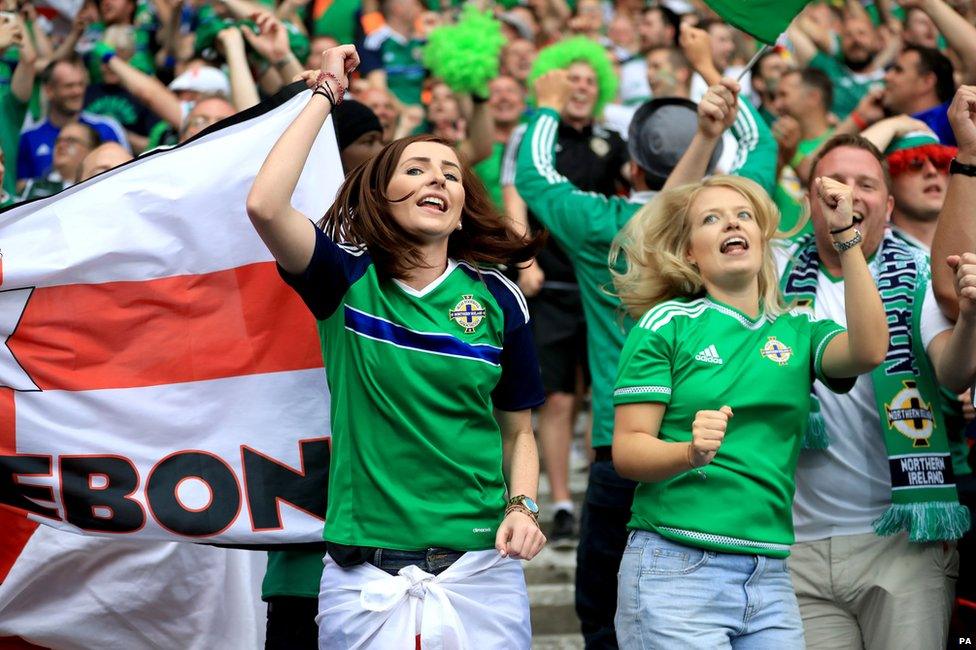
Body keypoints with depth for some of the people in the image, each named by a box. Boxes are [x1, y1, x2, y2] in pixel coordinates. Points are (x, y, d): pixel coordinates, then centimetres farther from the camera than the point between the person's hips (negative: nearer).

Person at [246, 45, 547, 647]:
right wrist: (325, 94, -9)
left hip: (479, 571, 2)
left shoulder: (499, 299, 4)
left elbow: (518, 431, 13)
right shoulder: (347, 278, -1)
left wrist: (523, 508, -7)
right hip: (364, 574, -2)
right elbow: (265, 205, -19)